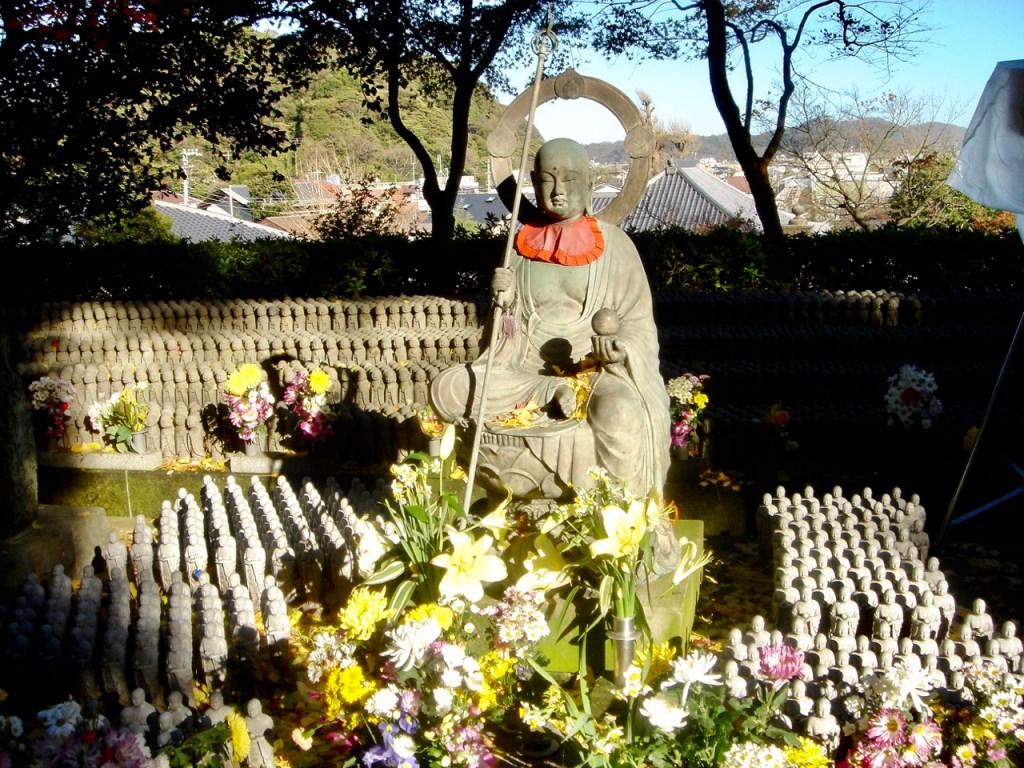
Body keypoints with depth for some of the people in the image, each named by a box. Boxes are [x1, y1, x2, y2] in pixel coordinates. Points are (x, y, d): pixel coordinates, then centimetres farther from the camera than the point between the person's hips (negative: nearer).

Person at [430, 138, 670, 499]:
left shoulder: (613, 244, 0)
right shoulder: (523, 243, 8)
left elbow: (637, 318, 1)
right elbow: (509, 327, 12)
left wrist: (618, 347, -22)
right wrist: (503, 300, -11)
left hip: (593, 366, -3)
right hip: (528, 367, 3)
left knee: (620, 412, -37)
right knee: (444, 389, -19)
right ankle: (550, 393, -17)